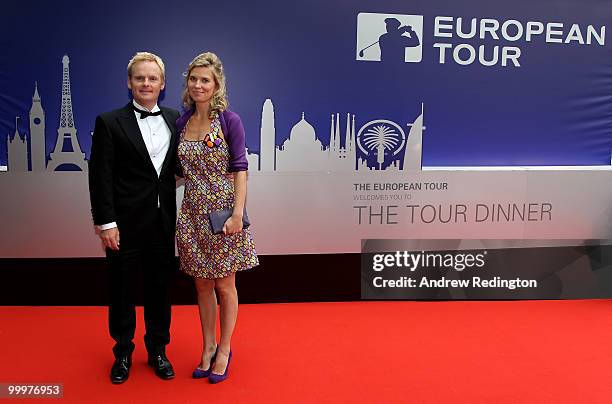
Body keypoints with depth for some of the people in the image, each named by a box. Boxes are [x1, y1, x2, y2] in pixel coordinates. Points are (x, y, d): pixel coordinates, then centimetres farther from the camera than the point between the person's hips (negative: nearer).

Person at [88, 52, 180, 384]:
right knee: (122, 291, 10)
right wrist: (106, 222, -13)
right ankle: (123, 353, 29)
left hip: (163, 223, 3)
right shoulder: (109, 123, -4)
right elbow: (100, 177, -8)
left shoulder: (174, 120, 7)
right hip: (126, 224, -3)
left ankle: (158, 350, 31)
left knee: (160, 289, 14)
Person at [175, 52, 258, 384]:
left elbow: (239, 169, -11)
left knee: (224, 285, 7)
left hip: (222, 212, -4)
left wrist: (237, 213, -19)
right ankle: (208, 347, 27)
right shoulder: (181, 122, 6)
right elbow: (182, 172, 14)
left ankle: (224, 349, 22)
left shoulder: (229, 120, -8)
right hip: (193, 213, 5)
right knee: (202, 285, 13)